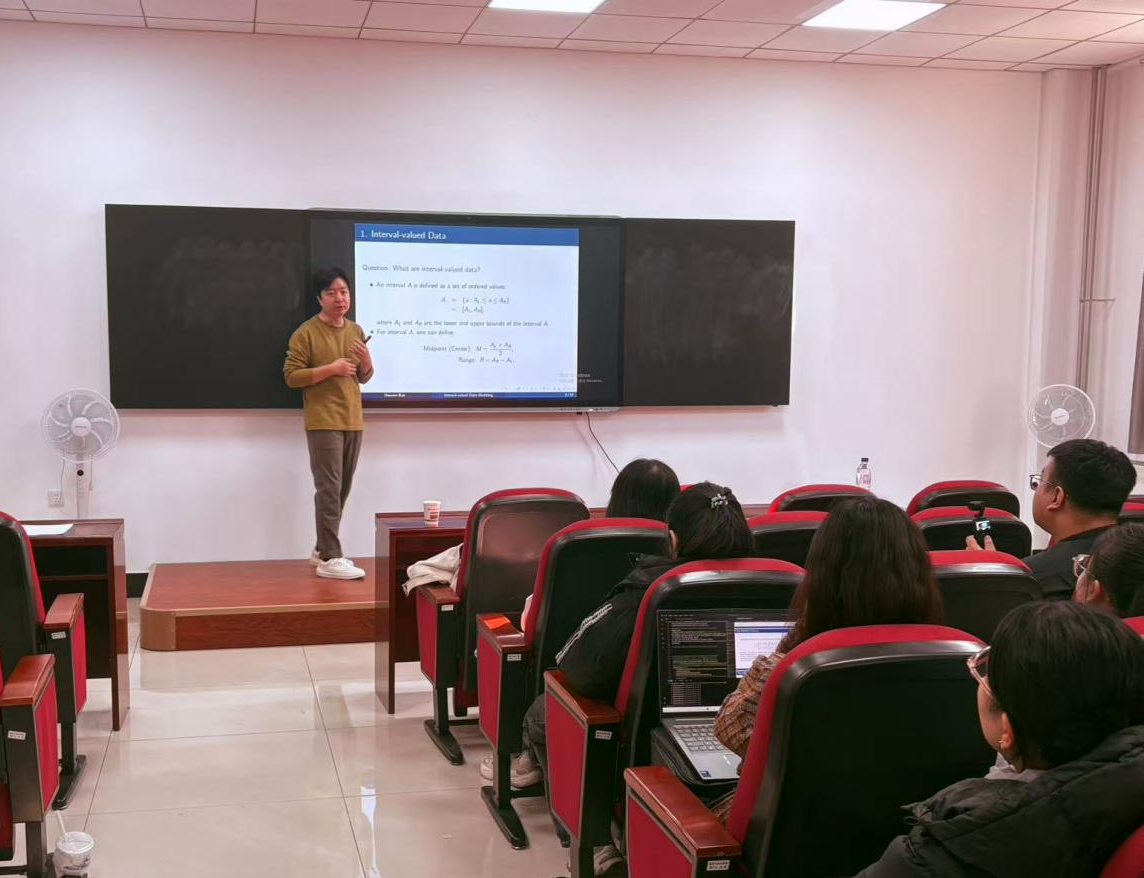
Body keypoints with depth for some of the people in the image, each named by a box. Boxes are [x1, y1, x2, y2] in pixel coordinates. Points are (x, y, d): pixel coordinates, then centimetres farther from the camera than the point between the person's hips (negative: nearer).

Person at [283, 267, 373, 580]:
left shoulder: (356, 331, 14)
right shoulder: (306, 333, -6)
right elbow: (291, 376, -11)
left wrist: (366, 361, -4)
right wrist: (330, 369, -18)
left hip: (352, 421, 7)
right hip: (323, 422, -7)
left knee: (341, 490, 10)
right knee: (329, 490, -11)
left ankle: (322, 550, 21)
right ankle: (330, 559, -11)